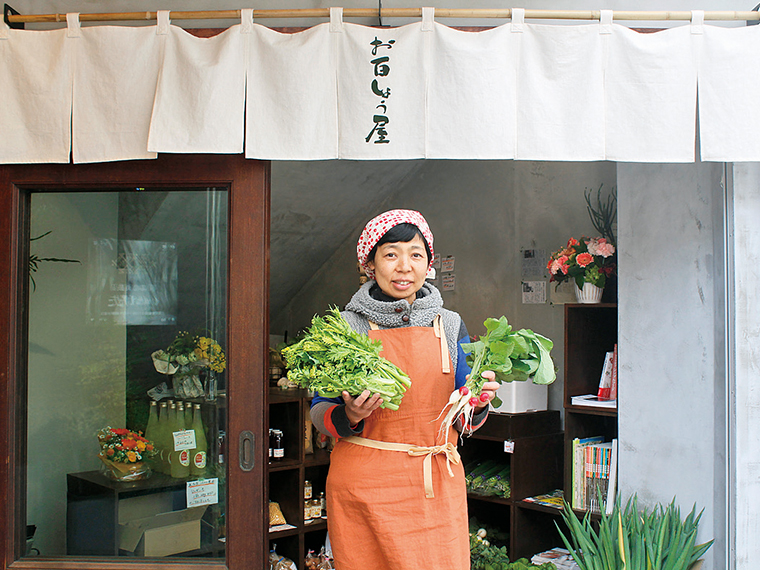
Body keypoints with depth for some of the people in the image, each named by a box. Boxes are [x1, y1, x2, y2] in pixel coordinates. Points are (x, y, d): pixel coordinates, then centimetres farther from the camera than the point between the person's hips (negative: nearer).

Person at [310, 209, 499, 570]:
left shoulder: (449, 325, 6)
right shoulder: (346, 327, -2)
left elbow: (462, 421, 11)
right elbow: (319, 412, 3)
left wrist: (477, 405, -11)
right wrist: (349, 416, -17)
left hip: (435, 486, 2)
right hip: (364, 486, -2)